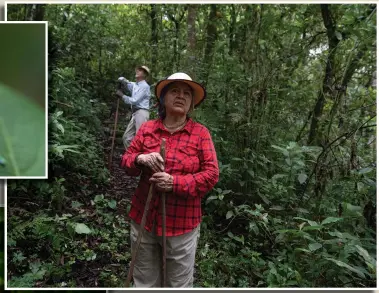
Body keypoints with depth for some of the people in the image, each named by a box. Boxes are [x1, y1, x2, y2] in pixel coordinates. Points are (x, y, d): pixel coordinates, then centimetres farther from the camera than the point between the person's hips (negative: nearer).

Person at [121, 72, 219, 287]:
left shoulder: (201, 133, -7)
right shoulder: (147, 128, 2)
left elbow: (211, 174, -10)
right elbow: (126, 161, 5)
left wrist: (176, 183, -23)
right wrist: (140, 159, -18)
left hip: (182, 223, -2)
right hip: (143, 219, 3)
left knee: (180, 283, 17)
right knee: (145, 282, 23)